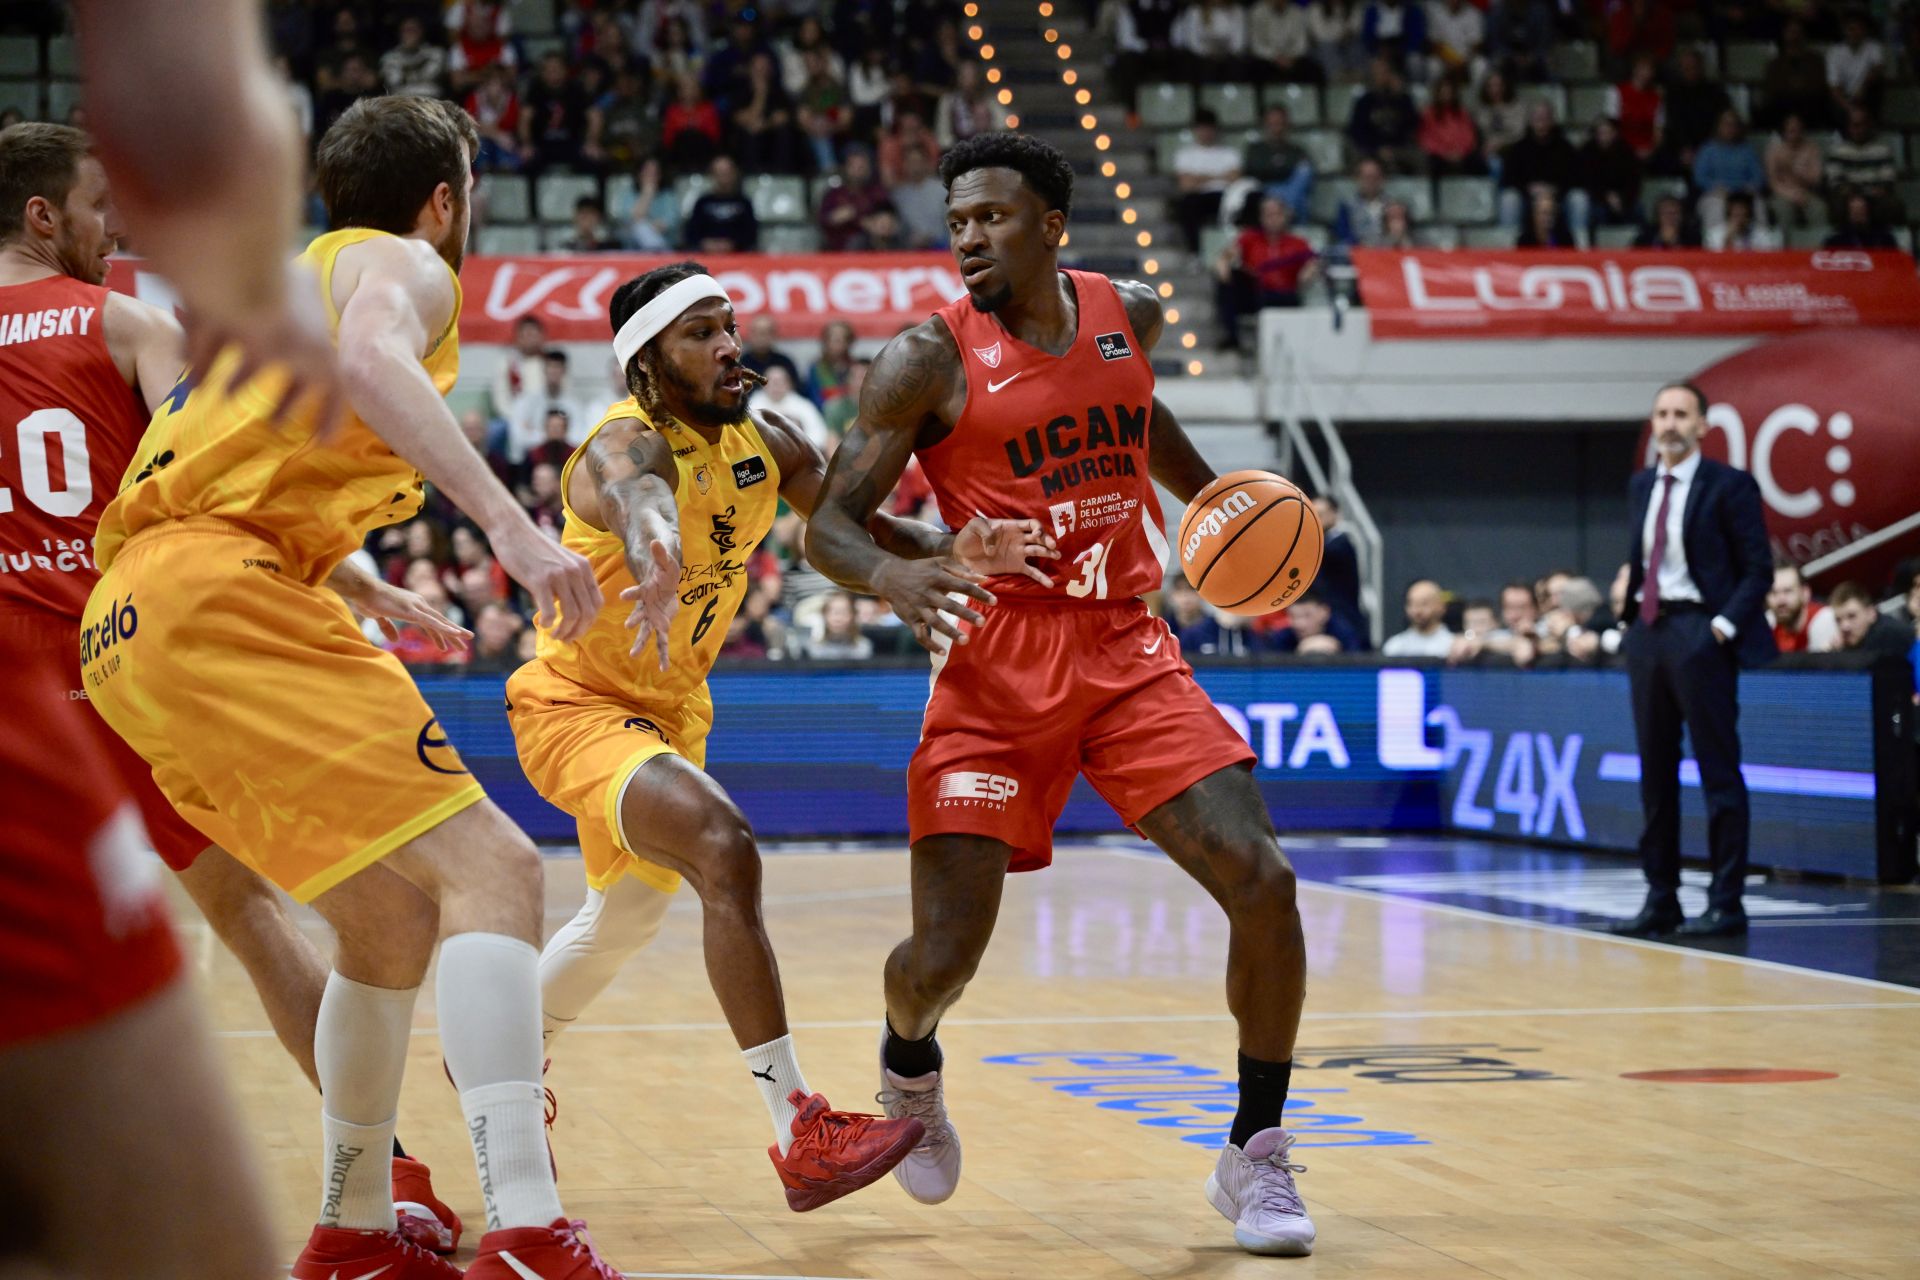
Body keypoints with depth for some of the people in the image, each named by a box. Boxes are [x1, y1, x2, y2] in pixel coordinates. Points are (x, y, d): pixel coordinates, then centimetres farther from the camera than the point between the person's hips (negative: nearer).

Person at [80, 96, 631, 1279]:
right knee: (487, 867, -18)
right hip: (218, 593, -9)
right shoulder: (401, 264, 7)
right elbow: (367, 358, -16)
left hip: (129, 627, 9)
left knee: (395, 925, 18)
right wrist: (507, 520, -26)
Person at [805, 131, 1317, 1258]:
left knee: (1263, 882, -12)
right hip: (996, 669, -3)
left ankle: (1257, 1158, 6)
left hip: (1128, 653, 3)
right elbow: (829, 524, -10)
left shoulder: (1129, 317, 6)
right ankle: (910, 1067, 31)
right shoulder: (931, 360, -8)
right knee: (945, 952, -9)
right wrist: (889, 575, -31)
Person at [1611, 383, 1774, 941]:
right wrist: (1630, 612, 9)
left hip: (1699, 633, -7)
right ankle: (1660, 901, 15)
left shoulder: (1728, 486, -5)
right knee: (1655, 773, 9)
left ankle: (1726, 905, -2)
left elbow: (1757, 569, -7)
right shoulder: (1641, 487, 14)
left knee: (1718, 771, -4)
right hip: (1648, 632, 7)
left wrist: (1726, 625, -16)